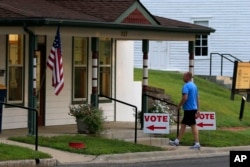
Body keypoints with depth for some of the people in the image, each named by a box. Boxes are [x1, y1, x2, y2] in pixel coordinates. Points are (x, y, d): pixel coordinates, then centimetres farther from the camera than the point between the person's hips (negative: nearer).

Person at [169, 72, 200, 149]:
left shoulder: (186, 86, -14)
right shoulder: (194, 86, 14)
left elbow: (185, 98, -24)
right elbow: (197, 98, 17)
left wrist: (179, 106, -11)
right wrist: (197, 110, 19)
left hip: (189, 109, -9)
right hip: (194, 108, 9)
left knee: (193, 126, -7)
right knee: (183, 125, 15)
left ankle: (197, 144, -6)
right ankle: (177, 141, 21)